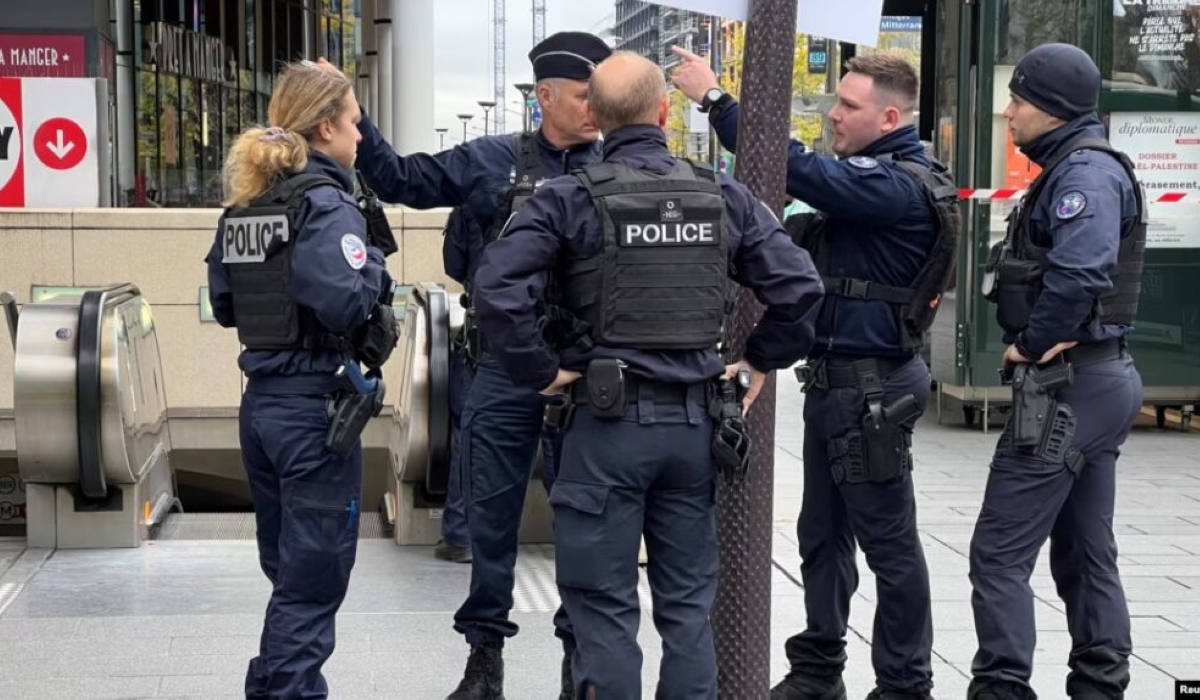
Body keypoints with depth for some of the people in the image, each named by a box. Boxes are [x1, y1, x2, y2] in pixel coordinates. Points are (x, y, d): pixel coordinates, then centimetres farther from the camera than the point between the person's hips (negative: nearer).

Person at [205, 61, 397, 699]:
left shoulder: (243, 204, 10)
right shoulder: (325, 202, -14)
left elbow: (223, 305, 16)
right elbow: (345, 302, -27)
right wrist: (373, 259, -9)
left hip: (260, 402, 8)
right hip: (314, 407, -8)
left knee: (290, 569, 19)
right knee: (315, 578, 0)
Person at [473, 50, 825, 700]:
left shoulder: (568, 199, -7)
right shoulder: (723, 196, 3)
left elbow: (498, 288, -19)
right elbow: (800, 285, -1)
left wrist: (540, 372, -8)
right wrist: (762, 361, 10)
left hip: (607, 420, -3)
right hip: (694, 421, 3)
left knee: (605, 609, 5)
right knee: (688, 605, 14)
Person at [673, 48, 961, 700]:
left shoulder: (900, 186, -19)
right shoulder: (879, 176, 13)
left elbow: (798, 168, -28)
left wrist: (713, 97, -23)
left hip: (871, 388, -10)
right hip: (834, 378, 10)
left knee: (888, 542, 1)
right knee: (821, 533, 15)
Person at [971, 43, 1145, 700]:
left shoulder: (1086, 171, -15)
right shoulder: (1075, 167, 17)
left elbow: (1081, 272, -30)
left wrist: (1031, 344, -17)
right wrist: (1040, 343, -1)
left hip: (1067, 386, -11)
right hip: (1097, 381, 11)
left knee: (1000, 553, -8)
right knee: (1085, 552, 15)